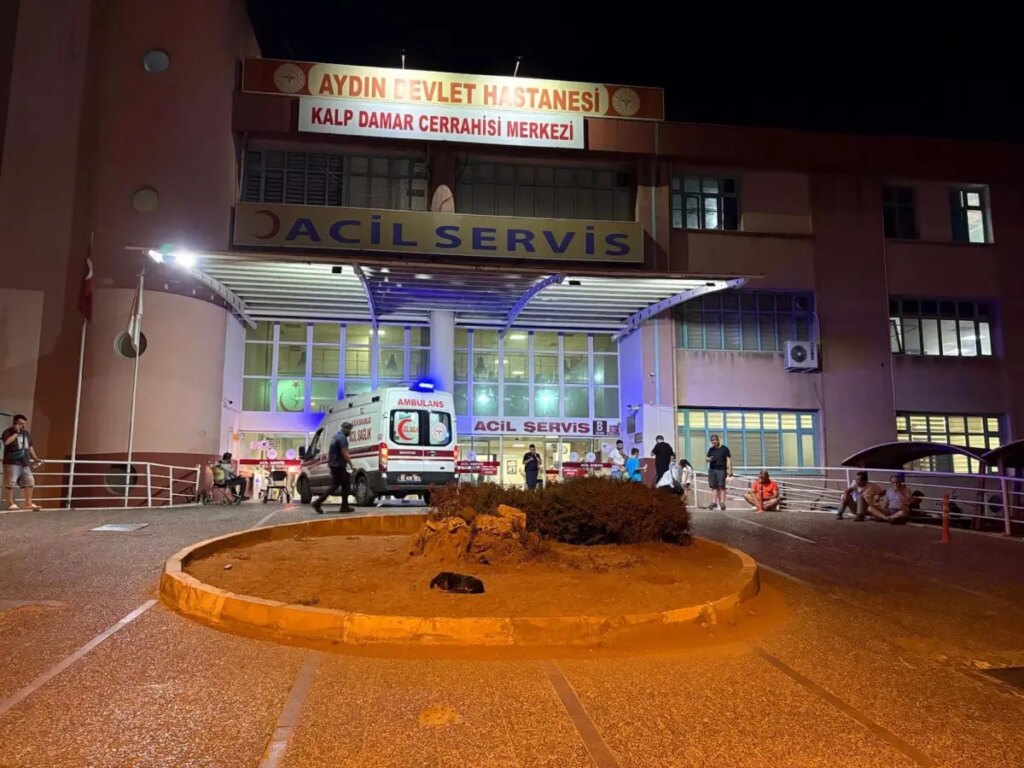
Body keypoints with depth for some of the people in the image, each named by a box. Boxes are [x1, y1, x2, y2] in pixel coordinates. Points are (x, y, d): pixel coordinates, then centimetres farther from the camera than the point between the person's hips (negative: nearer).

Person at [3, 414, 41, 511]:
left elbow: (30, 447, 26)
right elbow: (6, 442, -26)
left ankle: (28, 503, 10)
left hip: (24, 463, 7)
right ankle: (11, 503, 3)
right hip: (12, 463, -7)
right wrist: (16, 433, -19)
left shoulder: (26, 433, 17)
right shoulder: (8, 432, -5)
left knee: (29, 481, 5)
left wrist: (35, 458, 23)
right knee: (10, 483, -4)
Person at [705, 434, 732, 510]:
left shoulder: (724, 449, 2)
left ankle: (722, 503, -4)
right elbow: (707, 459, 19)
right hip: (712, 470, 4)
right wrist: (709, 459, -6)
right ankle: (713, 502, 3)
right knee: (714, 487, 2)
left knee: (721, 487, -5)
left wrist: (729, 470, -9)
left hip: (721, 470, -4)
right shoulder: (711, 449, 15)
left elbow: (729, 459, -1)